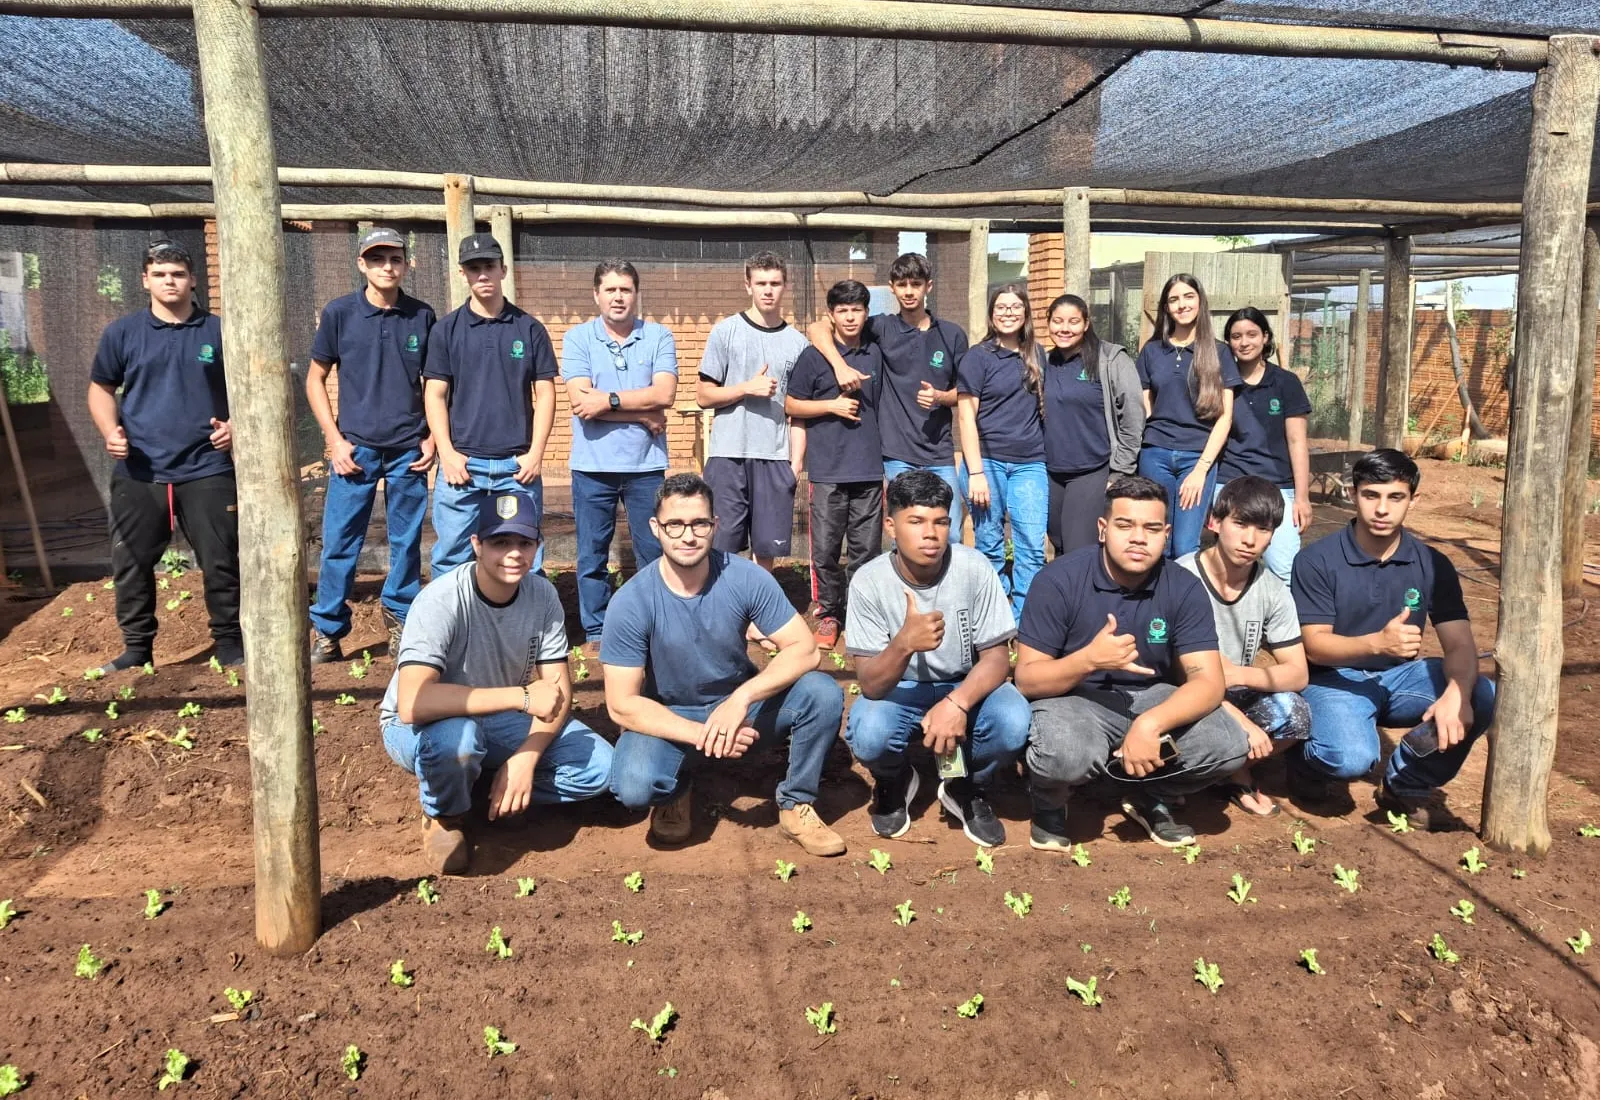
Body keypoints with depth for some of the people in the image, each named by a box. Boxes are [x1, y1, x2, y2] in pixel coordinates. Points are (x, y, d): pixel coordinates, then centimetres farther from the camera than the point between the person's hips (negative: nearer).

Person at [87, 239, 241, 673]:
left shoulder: (219, 331, 4)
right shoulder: (122, 332, 6)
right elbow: (101, 388, 13)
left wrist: (235, 424, -9)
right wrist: (110, 431, -5)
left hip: (207, 470, -1)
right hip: (138, 473, 2)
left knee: (221, 561, 2)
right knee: (131, 563, 8)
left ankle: (229, 641, 16)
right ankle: (137, 648, 21)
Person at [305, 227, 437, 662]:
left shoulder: (422, 316, 3)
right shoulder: (339, 312, 0)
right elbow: (315, 378, 5)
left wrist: (432, 438, 2)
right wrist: (334, 439, -3)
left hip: (408, 450, 1)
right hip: (355, 447, -1)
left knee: (406, 542, 7)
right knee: (339, 544, 1)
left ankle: (401, 622, 22)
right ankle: (327, 631, 12)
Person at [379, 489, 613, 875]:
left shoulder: (542, 595, -13)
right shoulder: (441, 601, -29)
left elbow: (558, 689, -8)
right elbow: (412, 704, -42)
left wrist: (525, 758, -25)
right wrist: (521, 696, -41)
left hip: (502, 719, 4)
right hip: (419, 726, -4)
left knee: (599, 767, -16)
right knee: (456, 735, -40)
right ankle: (444, 815, -7)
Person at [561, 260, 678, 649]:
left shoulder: (659, 337, 3)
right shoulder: (577, 338, 1)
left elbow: (664, 394, -12)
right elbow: (580, 401, -12)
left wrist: (609, 400, -16)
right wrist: (642, 415, -12)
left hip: (647, 464, 0)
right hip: (592, 466, 0)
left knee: (653, 553, 7)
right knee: (592, 556, 8)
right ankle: (595, 633, 20)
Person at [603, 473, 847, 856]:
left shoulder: (747, 578, -18)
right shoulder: (631, 603, -21)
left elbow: (804, 649, -18)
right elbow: (622, 705, -20)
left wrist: (741, 699, -33)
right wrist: (701, 734, -30)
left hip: (741, 701, 2)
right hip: (668, 718, -2)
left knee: (823, 694, -24)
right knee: (634, 786, -32)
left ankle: (796, 805, 0)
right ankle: (673, 792, 7)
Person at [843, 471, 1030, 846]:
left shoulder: (974, 568, -19)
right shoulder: (869, 582, -21)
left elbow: (997, 658, -15)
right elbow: (871, 685, -23)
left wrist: (957, 703, -34)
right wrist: (904, 643, -44)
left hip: (966, 687, 1)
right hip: (899, 690, -1)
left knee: (1013, 724, -30)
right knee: (868, 736, -32)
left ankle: (967, 787, 6)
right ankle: (895, 783, 8)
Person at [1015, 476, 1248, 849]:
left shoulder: (1184, 588, -9)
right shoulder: (1058, 580, -18)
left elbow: (1208, 683, -15)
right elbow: (1027, 679, -16)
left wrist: (1150, 723, -34)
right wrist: (1088, 659, -37)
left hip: (1152, 698, 4)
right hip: (1074, 697, -3)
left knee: (1229, 745, -21)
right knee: (1064, 755, -37)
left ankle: (1150, 797, 12)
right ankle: (1049, 802, 3)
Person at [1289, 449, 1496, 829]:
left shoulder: (1433, 565, -2)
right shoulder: (1317, 560, -14)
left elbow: (1460, 644, -9)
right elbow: (1315, 646, -17)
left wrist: (1456, 695, -32)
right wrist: (1377, 642, -37)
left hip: (1400, 676, 5)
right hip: (1334, 678, -5)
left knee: (1487, 698, -22)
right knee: (1351, 757, -34)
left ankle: (1405, 786, 2)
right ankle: (1307, 766, 6)